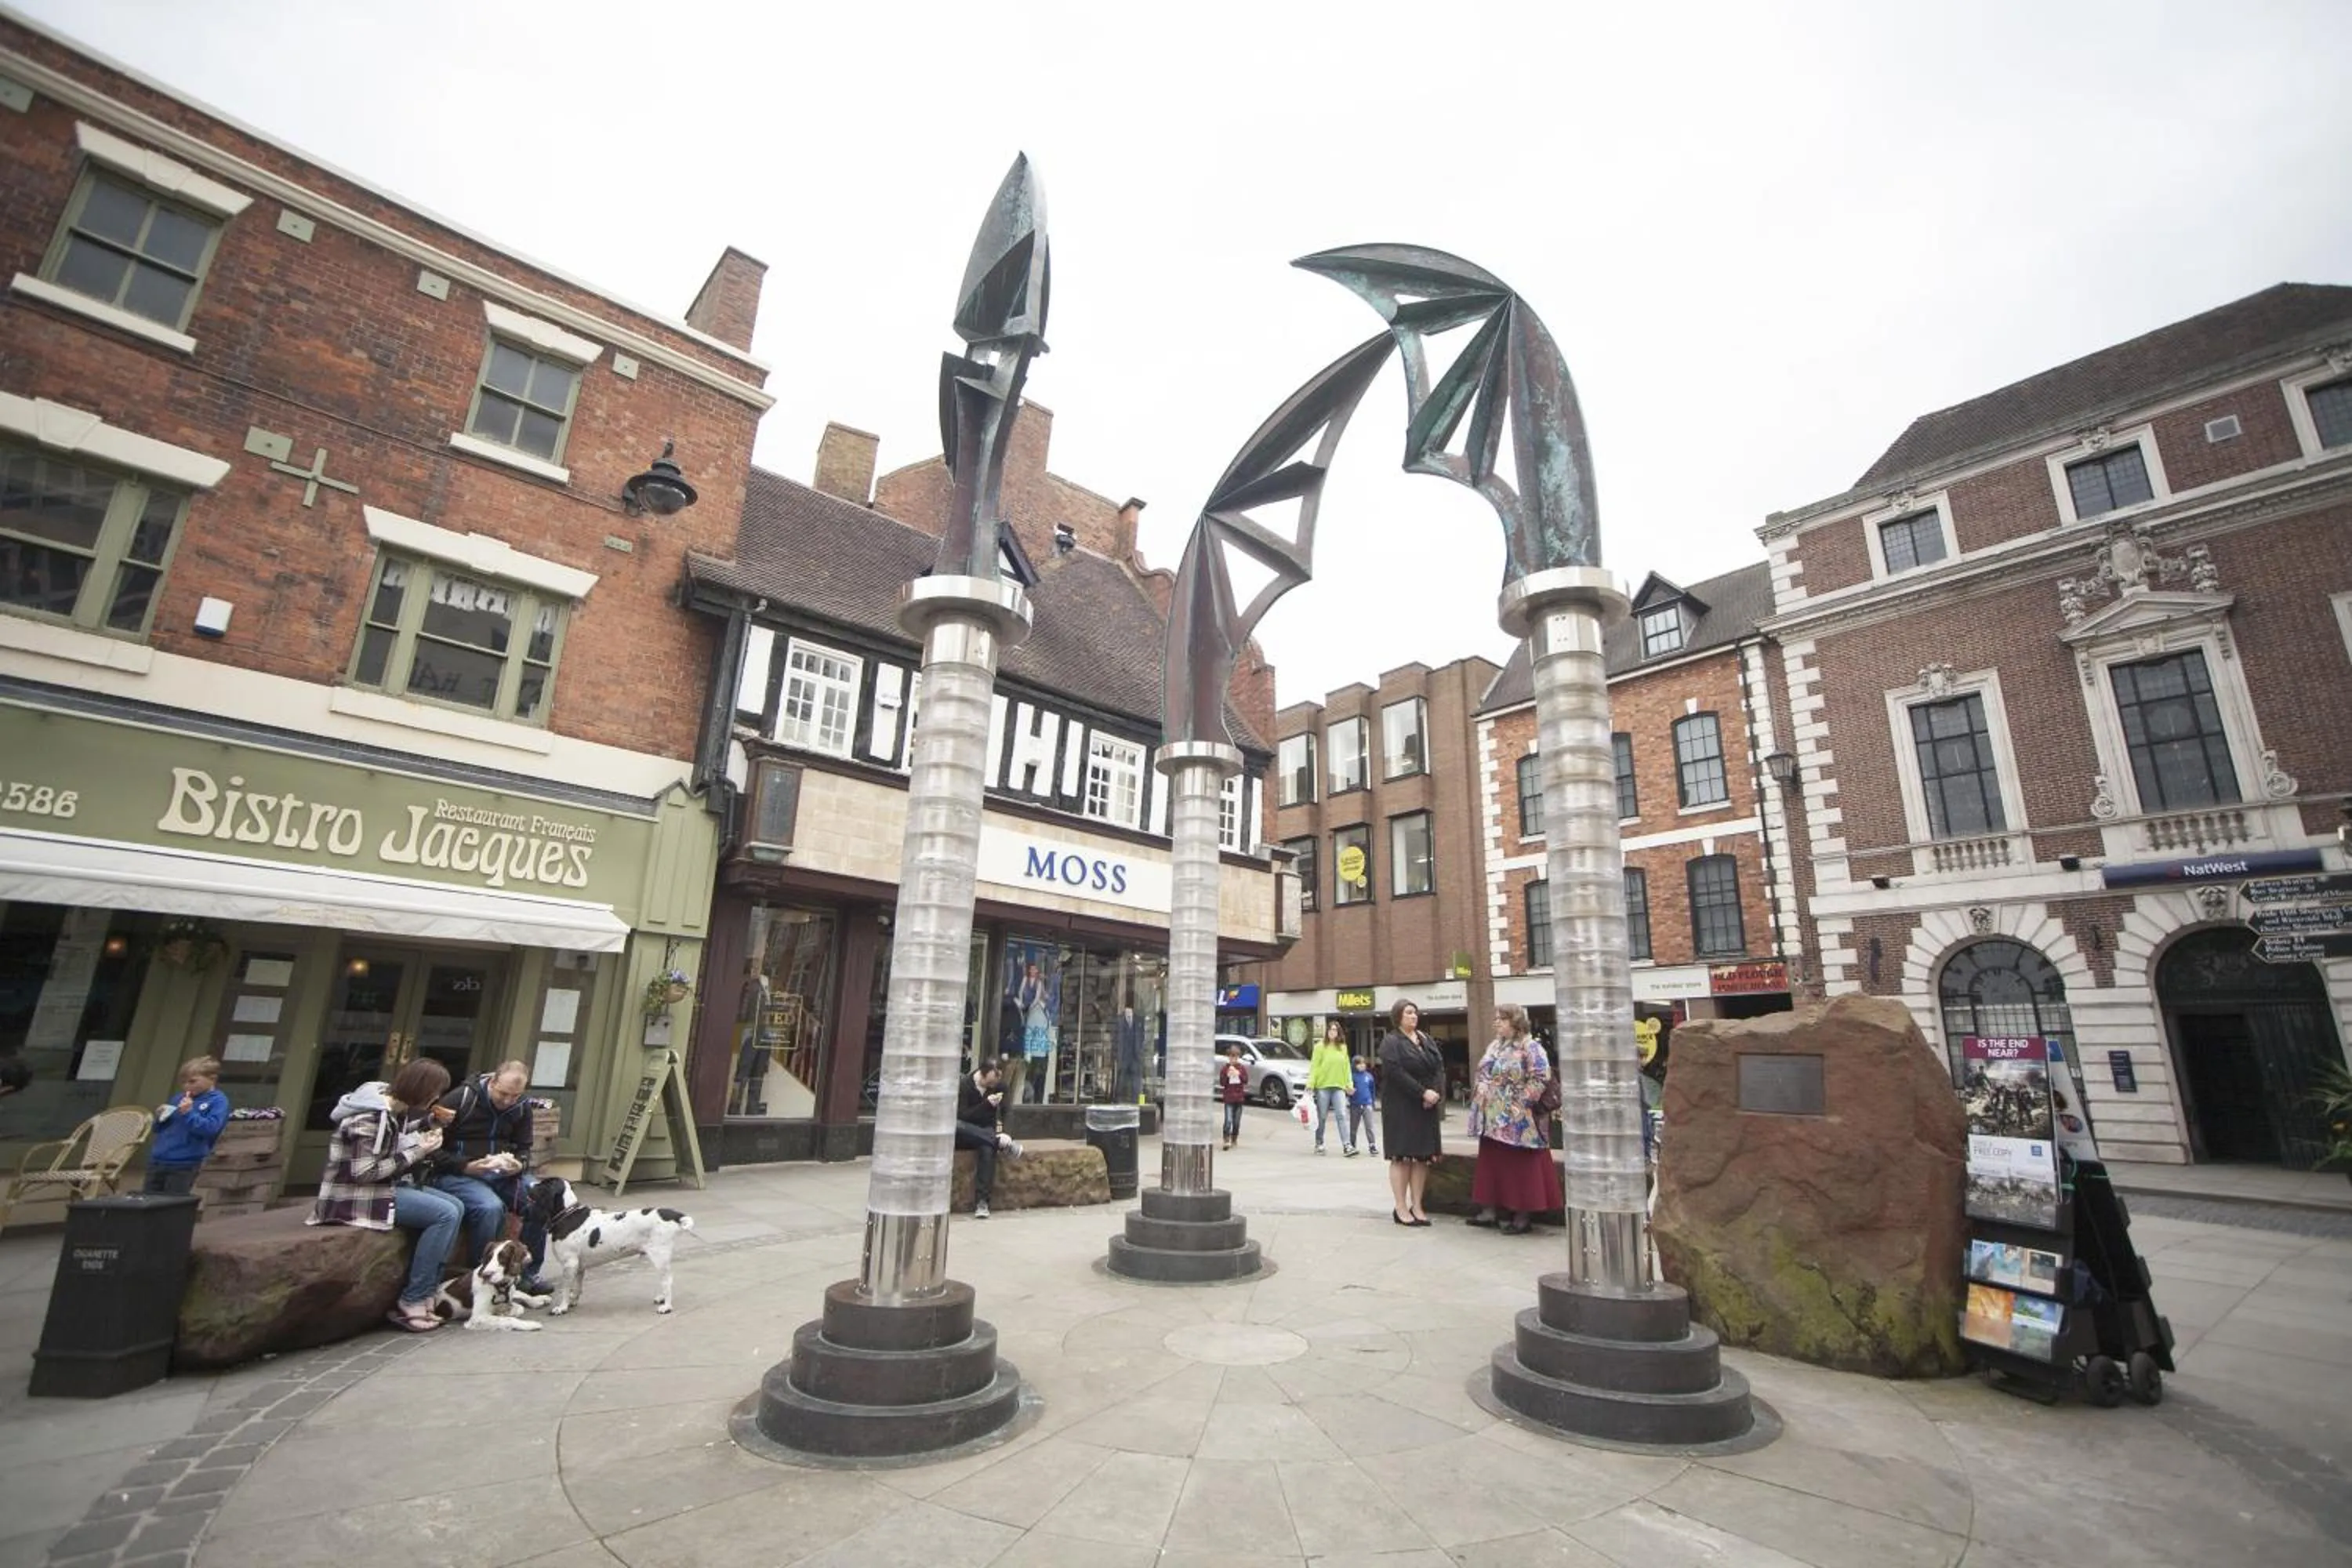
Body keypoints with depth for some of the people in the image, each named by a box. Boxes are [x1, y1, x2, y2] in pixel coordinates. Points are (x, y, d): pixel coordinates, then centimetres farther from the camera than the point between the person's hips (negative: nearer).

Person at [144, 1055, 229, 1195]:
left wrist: (189, 1113, -23)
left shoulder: (218, 1101, -8)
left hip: (185, 1165, -7)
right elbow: (159, 1129, 21)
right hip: (157, 1159, 7)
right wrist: (160, 1117, -1)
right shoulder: (181, 1098, 13)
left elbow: (210, 1129, -21)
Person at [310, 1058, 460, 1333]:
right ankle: (412, 1304, -11)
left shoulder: (396, 1108, 4)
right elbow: (364, 1172, -25)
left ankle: (426, 1294, 1)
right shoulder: (370, 1117, -24)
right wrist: (416, 1153, -19)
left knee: (456, 1207, -2)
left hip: (385, 1184, 9)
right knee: (445, 1214, -20)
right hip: (357, 1194, -9)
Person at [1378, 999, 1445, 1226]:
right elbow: (1396, 1073, -17)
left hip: (1427, 1107, 6)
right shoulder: (1391, 1042, -6)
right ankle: (1400, 1208, 4)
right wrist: (1423, 1093, -19)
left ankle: (1417, 1207, 13)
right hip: (1401, 1107, -6)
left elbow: (1440, 1067, 8)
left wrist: (1436, 1093, -8)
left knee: (1423, 1156, 6)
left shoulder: (1426, 1040, 15)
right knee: (1401, 1156, -3)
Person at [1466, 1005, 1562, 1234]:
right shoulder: (1495, 1046, 14)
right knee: (1492, 1164, 13)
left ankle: (1522, 1218, 9)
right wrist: (1479, 1100, 7)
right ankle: (1490, 1211, 22)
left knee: (1520, 1168, 1)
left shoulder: (1530, 1046, -11)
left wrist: (1521, 1103, -19)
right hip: (1492, 1119, 8)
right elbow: (1482, 1075, 20)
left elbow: (1541, 1077, -19)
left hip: (1517, 1121, -8)